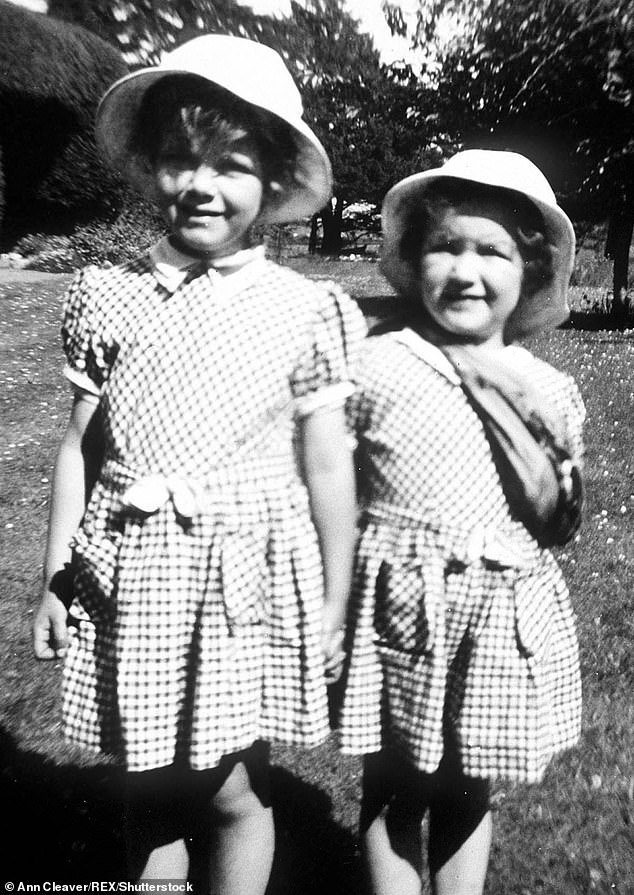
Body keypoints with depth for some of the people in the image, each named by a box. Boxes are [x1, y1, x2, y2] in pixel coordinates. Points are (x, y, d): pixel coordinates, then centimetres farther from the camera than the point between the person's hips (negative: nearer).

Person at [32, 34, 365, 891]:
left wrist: (333, 609, 3)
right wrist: (55, 577, 7)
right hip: (132, 577, 3)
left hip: (248, 579, -2)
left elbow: (329, 471, -1)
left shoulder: (306, 310, -5)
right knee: (150, 785, 18)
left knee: (233, 791, 11)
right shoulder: (109, 297, 2)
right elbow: (81, 446, 6)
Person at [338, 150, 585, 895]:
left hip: (503, 621, 2)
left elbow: (558, 525, -1)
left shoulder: (548, 391, -1)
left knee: (466, 794, 20)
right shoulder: (373, 365, -8)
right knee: (394, 791, 15)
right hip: (401, 612, -2)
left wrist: (509, 414, -10)